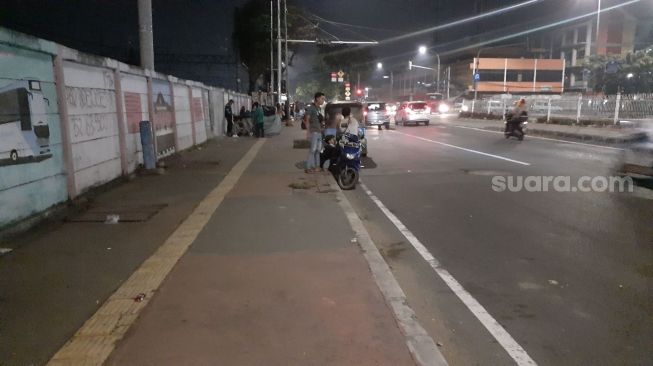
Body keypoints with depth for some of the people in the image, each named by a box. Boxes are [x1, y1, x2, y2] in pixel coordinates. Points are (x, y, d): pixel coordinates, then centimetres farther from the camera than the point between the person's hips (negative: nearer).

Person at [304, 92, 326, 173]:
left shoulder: (319, 108, 15)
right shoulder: (310, 108, -9)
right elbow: (307, 120, -13)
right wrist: (309, 131, -18)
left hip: (319, 132, 8)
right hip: (313, 132, -8)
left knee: (318, 150, 11)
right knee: (312, 150, -10)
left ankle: (315, 166, 19)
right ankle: (308, 168, -7)